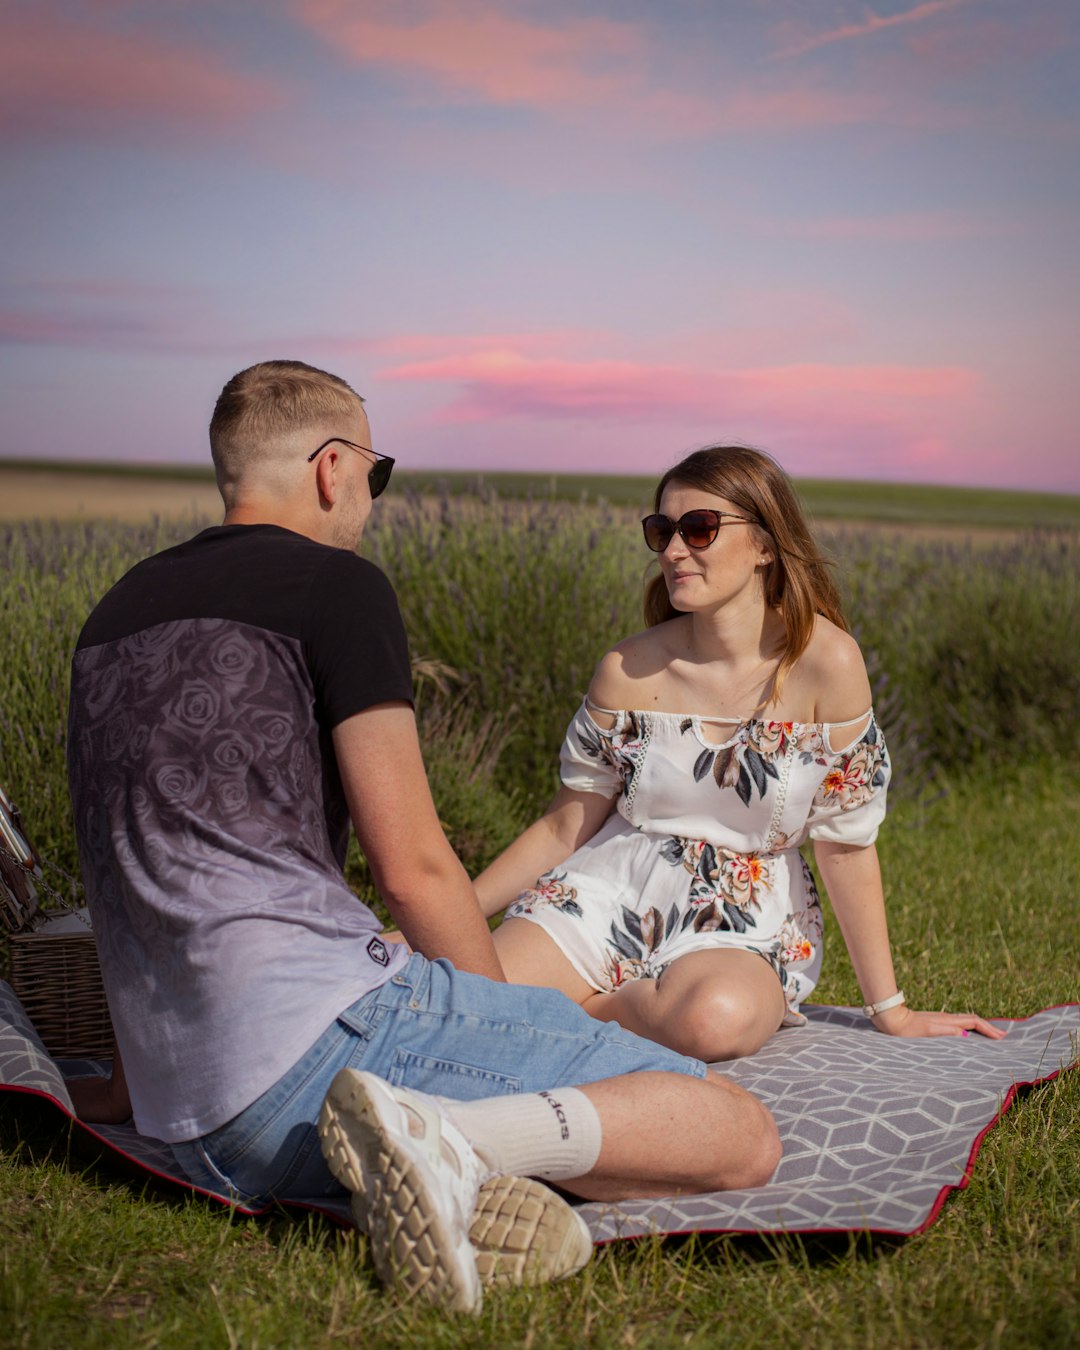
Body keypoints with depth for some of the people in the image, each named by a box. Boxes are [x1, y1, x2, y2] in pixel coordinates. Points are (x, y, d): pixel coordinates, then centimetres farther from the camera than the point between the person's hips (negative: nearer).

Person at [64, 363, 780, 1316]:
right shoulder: (336, 584, -1)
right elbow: (412, 869, -6)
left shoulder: (118, 611, 23)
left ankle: (423, 1166, -12)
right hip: (323, 1013, -9)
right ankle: (444, 1132, -26)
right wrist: (513, 1054, 10)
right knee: (740, 1134, -5)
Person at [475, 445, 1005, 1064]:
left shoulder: (825, 661, -13)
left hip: (746, 921, -1)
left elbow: (847, 845, -7)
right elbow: (566, 827, 4)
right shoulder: (629, 670, -5)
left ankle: (587, 1003, -6)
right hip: (612, 894, 1)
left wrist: (892, 1011, -4)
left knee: (718, 1018, -38)